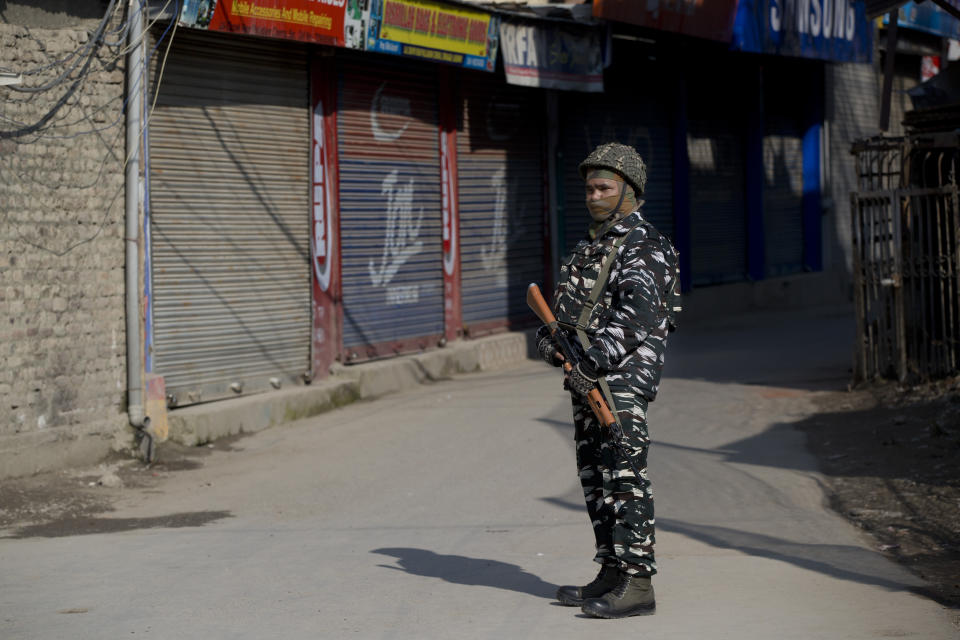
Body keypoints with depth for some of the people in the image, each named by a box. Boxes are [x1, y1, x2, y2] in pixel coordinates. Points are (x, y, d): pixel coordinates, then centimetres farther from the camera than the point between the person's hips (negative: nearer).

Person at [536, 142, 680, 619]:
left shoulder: (643, 248, -9)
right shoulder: (590, 246, 20)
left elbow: (638, 316, -21)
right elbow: (563, 305, 21)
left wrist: (596, 361, -27)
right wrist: (548, 339, 1)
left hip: (622, 380, -9)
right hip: (586, 380, 9)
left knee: (625, 477, -11)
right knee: (594, 478, 12)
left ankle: (637, 583, -11)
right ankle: (611, 574, 19)